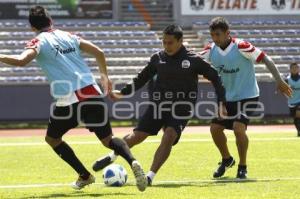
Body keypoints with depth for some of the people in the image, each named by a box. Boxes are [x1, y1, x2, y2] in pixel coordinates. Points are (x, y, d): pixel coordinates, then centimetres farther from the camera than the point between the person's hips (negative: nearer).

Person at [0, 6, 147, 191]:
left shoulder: (39, 42, 2)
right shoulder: (68, 36, 18)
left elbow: (21, 60, -18)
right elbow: (99, 52, 15)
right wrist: (105, 77, 28)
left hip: (69, 100, -4)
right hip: (93, 94, 4)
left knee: (52, 138, 21)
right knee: (108, 140, 12)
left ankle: (85, 175, 17)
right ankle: (132, 161, -19)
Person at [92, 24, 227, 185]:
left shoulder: (193, 60, -7)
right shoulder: (158, 58, 1)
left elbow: (215, 77, 1)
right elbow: (142, 78, 15)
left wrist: (221, 102, -4)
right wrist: (123, 93, 10)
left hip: (181, 107, -3)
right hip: (159, 105, 3)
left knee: (169, 137, -24)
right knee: (137, 136, 1)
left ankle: (151, 175, -22)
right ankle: (112, 156, 27)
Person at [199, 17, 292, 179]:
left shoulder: (241, 47, -21)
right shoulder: (211, 50, -5)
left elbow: (265, 59, -17)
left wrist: (279, 80, -22)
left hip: (247, 96, -6)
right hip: (227, 98, 6)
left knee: (238, 127, -23)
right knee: (215, 128, 2)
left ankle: (242, 167, -5)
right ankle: (226, 159, 28)